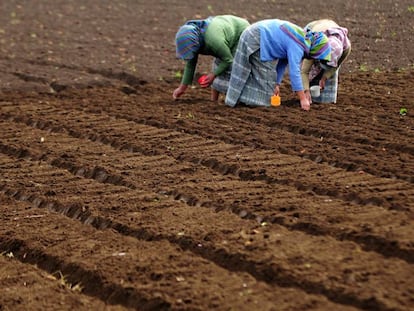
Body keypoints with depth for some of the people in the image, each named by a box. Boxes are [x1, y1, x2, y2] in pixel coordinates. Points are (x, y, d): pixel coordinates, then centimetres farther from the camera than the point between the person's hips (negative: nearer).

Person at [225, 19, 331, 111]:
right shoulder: (297, 46, -24)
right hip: (255, 40, -10)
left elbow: (282, 62, 13)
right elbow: (294, 71, -29)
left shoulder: (302, 38, 7)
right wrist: (303, 99, -28)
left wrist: (276, 83, 12)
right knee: (265, 73, -7)